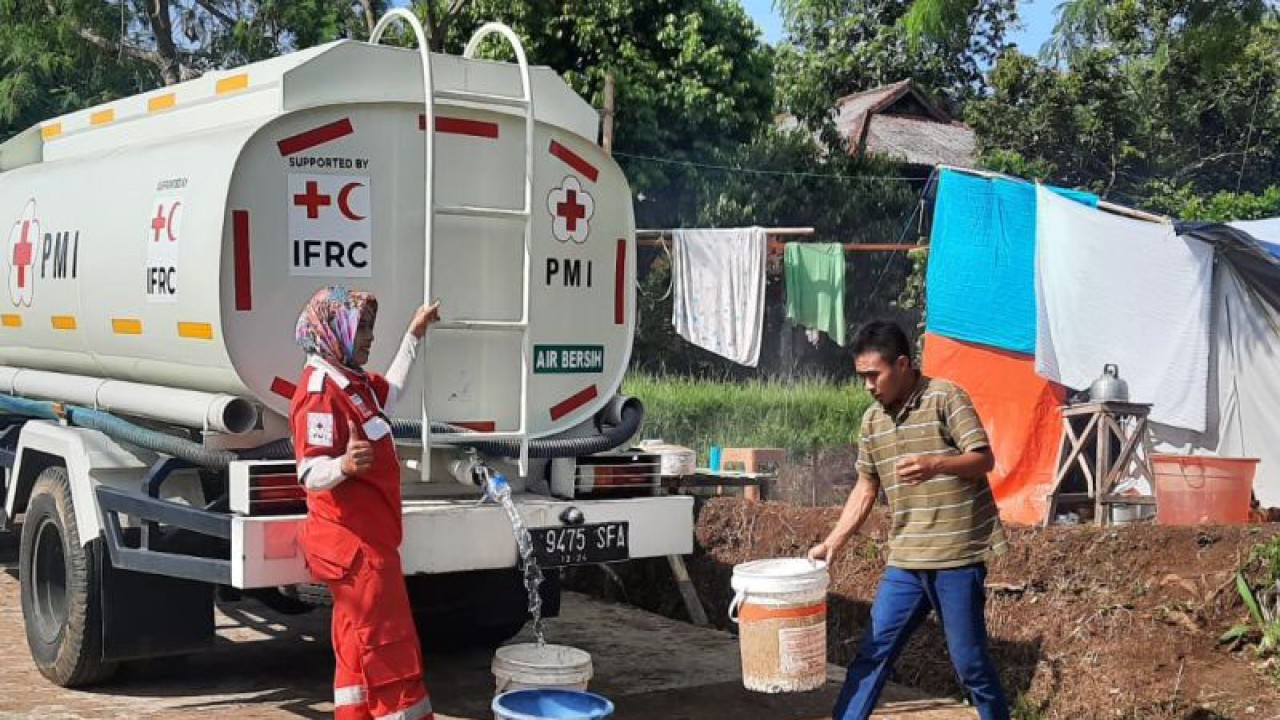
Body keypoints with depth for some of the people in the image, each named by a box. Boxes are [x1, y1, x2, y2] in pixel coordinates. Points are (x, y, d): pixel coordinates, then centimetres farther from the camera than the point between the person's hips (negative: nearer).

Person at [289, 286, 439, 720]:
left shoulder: (352, 382, 11)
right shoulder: (320, 390, -20)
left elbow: (390, 392, 34)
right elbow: (311, 472, -29)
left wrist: (414, 335, 35)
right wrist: (343, 465, -50)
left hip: (363, 541, 11)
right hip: (353, 544, -11)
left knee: (359, 649, 15)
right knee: (391, 650, -6)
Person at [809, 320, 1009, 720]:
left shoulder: (945, 397, -9)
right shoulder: (873, 419, 10)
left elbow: (983, 459, -13)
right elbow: (866, 487, 17)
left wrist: (935, 465, -31)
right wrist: (833, 542, 9)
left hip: (957, 554, -6)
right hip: (905, 559, 6)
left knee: (969, 660, 1)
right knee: (872, 653, 6)